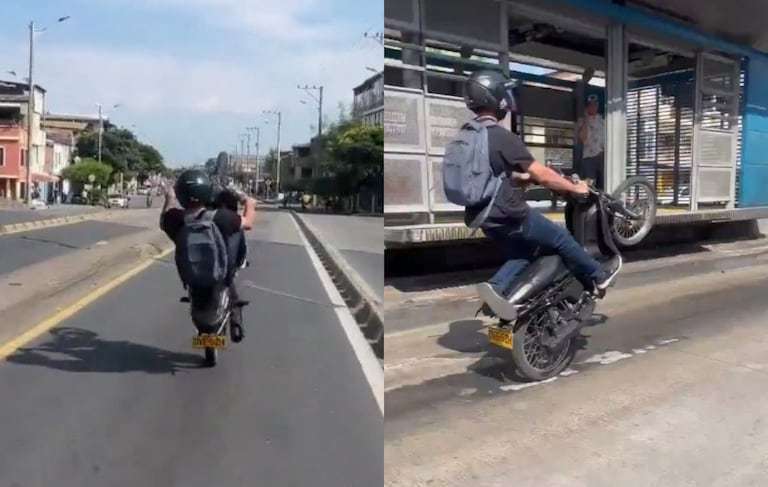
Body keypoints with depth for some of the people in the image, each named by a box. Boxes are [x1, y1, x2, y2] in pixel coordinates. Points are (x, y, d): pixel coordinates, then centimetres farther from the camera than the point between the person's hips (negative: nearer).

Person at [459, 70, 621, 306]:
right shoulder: (503, 137, -19)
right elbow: (542, 175, -15)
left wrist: (525, 176, 27)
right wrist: (575, 188, -1)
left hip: (486, 217, 8)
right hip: (508, 215, -8)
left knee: (521, 253, 23)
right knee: (561, 237, 12)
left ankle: (497, 286, 4)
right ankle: (599, 274, 30)